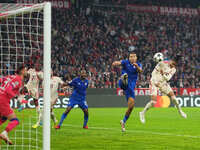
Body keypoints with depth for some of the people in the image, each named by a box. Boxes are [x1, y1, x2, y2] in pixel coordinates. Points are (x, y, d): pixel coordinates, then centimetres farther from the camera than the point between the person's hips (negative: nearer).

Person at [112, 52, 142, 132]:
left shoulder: (138, 65, 9)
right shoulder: (126, 62, 3)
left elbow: (140, 71, -14)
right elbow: (119, 62, -18)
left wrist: (137, 66, -37)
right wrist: (116, 63, -44)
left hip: (131, 87, 3)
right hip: (123, 84, -3)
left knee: (131, 105, -1)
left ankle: (123, 121, 17)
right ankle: (124, 79, -75)